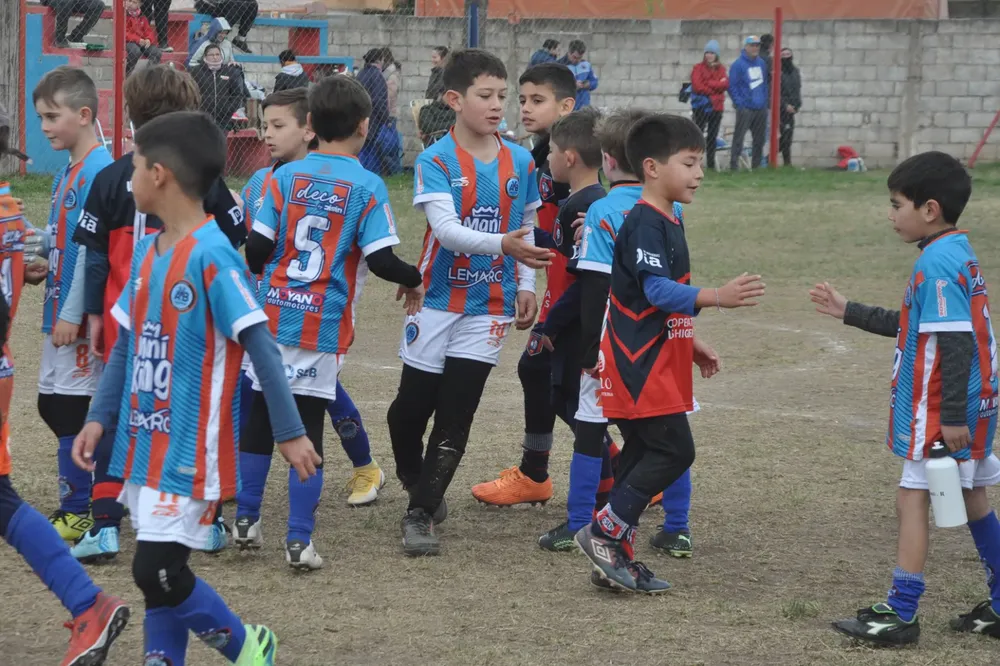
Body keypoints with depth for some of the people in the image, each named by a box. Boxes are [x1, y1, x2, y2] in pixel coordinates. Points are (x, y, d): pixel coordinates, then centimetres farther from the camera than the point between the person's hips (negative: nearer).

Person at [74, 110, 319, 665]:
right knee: (158, 571, 11)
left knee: (156, 572, -7)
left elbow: (261, 346, -15)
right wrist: (99, 418, 12)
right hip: (146, 443, 8)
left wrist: (290, 432, -14)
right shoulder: (146, 252, 8)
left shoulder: (212, 256, -17)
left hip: (190, 449, -8)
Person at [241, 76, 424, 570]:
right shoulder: (367, 187, -7)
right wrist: (413, 280, 8)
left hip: (274, 313, 2)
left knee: (260, 417, 15)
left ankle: (245, 519, 24)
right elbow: (380, 259, -12)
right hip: (324, 325, -2)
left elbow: (256, 249, -3)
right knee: (308, 425, 1)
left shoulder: (285, 176, 0)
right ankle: (299, 540, 0)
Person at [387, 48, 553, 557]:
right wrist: (502, 244, -36)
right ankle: (413, 478, 37)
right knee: (412, 404, 7)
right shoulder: (435, 162, -10)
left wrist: (526, 285, 3)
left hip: (491, 305, 2)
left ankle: (420, 515, 2)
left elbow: (527, 229, 15)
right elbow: (445, 228, -23)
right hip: (438, 299, -2)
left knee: (456, 412, -3)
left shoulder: (520, 163, 3)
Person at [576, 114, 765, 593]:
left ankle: (614, 558, 15)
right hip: (640, 367, -10)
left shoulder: (667, 221, 16)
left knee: (643, 453, 11)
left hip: (655, 364, 10)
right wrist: (716, 297, -39)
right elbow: (657, 289, -29)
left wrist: (692, 344, 28)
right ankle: (604, 532, -4)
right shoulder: (644, 223, -17)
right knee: (673, 450, -11)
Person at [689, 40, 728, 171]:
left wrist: (709, 84, -16)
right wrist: (716, 86, -8)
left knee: (713, 136, 11)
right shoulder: (698, 68, -2)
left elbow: (725, 84, -6)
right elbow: (697, 86, -15)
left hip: (717, 107, 5)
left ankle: (711, 163, 18)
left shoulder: (721, 69, 10)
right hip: (701, 106, -5)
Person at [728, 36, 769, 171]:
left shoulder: (761, 63, 13)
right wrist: (740, 103, -14)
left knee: (760, 139, 10)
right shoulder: (738, 65, -7)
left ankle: (756, 165, 19)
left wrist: (765, 101, 11)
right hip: (746, 109, -7)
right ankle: (734, 164, -11)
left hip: (761, 109, 7)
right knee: (739, 137, -10)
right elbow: (732, 87, -8)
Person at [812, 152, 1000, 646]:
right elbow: (920, 326, 23)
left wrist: (952, 416, -24)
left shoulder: (937, 263, -18)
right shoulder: (959, 254, 13)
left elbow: (956, 342, -23)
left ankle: (900, 615, 0)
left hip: (939, 410, -10)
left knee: (912, 499, -4)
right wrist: (850, 313, 28)